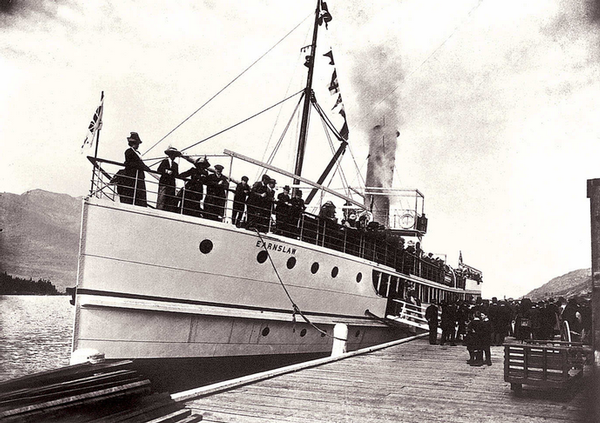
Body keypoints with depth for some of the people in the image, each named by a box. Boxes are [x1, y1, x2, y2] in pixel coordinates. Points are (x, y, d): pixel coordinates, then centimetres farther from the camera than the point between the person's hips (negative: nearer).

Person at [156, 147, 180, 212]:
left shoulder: (176, 164, 21)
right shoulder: (165, 161, 5)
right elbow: (158, 170, -5)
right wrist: (166, 171, -17)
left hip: (172, 184, 6)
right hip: (164, 183, -5)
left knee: (172, 201, -2)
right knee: (162, 198, -11)